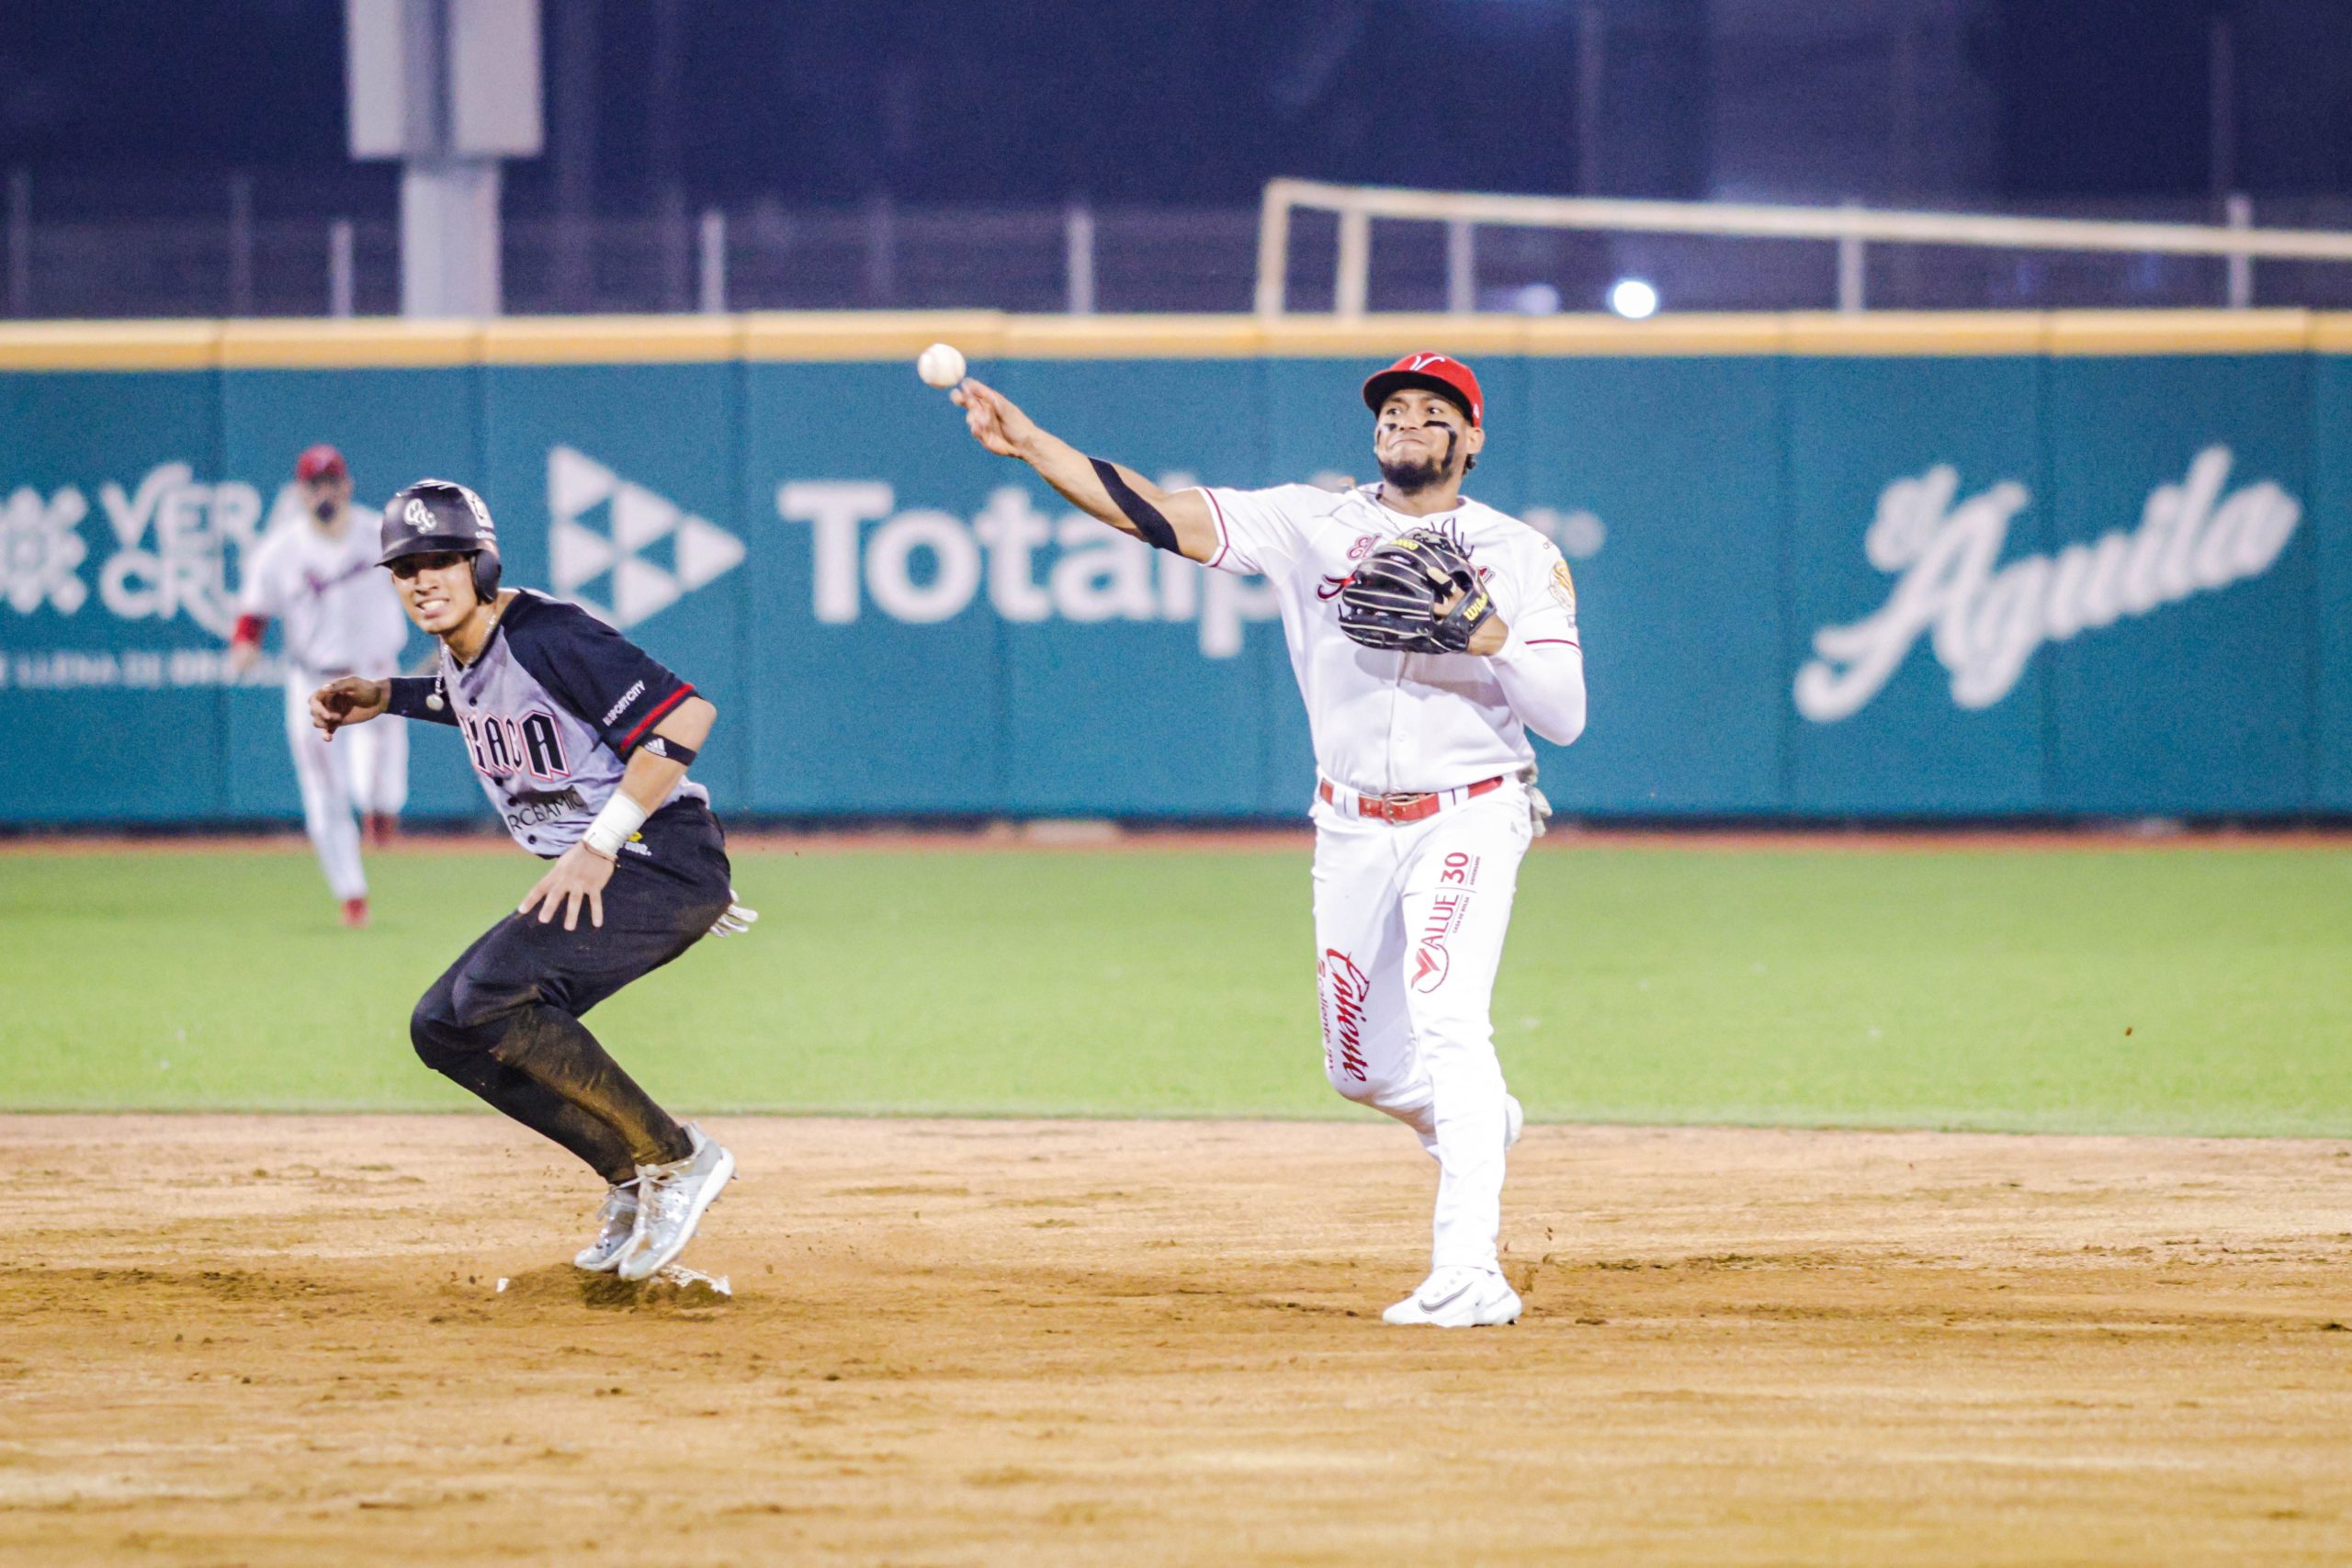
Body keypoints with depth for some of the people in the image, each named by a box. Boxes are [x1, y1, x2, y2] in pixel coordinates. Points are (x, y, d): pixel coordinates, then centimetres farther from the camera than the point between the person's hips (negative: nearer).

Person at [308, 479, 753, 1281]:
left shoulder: (548, 636, -19)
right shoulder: (458, 657, 9)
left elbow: (685, 716, -26)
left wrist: (600, 845, -27)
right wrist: (384, 699, 21)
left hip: (664, 863, -10)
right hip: (591, 880, 10)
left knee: (493, 992, -25)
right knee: (443, 1027, 6)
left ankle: (674, 1158, -15)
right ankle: (634, 1178, 9)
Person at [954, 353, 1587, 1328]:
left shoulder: (1520, 555, -3)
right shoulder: (1313, 524, 2)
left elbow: (1565, 717, -9)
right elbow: (1164, 517, -8)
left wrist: (1489, 634, -25)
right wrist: (1030, 446, -19)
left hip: (1471, 818, -4)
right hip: (1354, 832, 4)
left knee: (1444, 1013, -25)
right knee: (1362, 1067, 11)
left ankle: (1468, 1275, -29)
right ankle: (1480, 1122, 46)